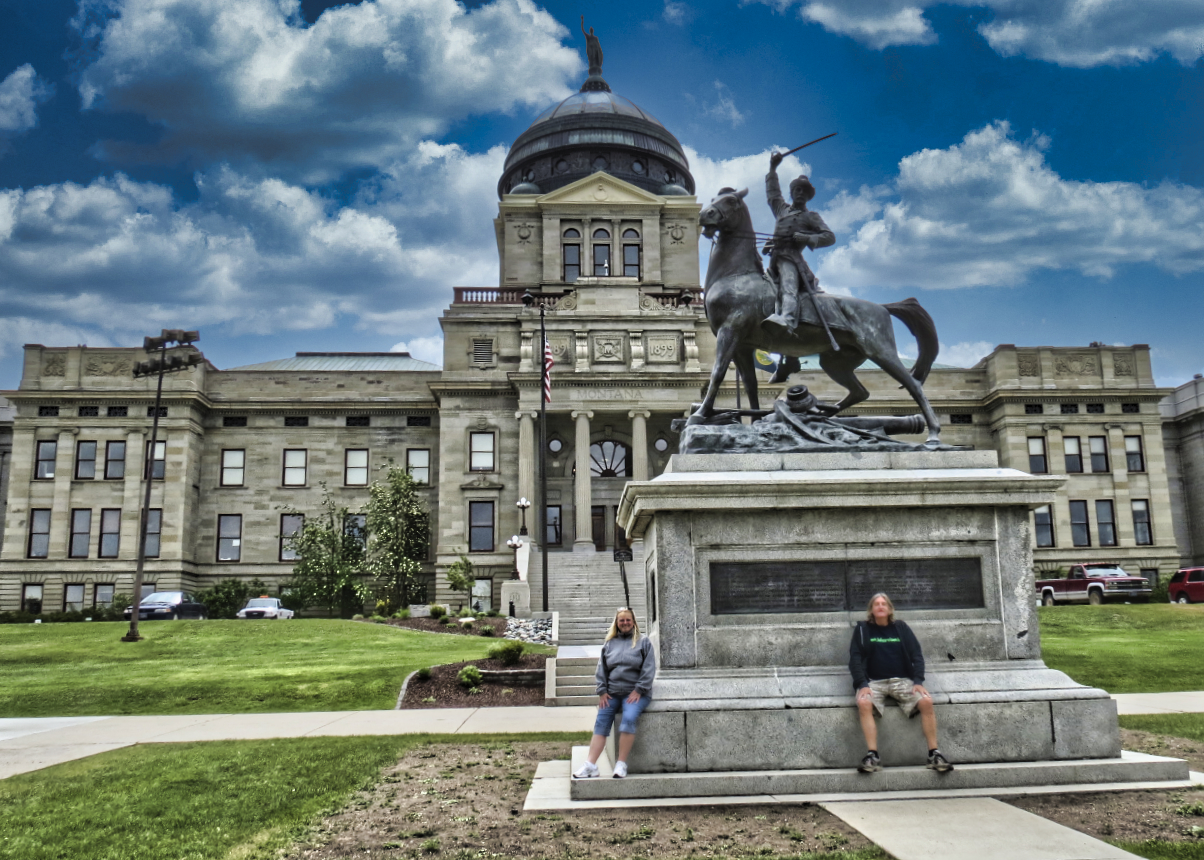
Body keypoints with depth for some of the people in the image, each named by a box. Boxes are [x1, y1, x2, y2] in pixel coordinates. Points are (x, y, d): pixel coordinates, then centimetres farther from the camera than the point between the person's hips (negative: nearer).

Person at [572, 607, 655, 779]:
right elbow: (601, 670, 14)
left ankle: (621, 764, -22)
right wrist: (602, 691, 3)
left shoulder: (643, 642, 5)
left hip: (635, 693, -4)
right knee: (601, 723, -12)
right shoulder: (609, 643, 14)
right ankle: (590, 764, -15)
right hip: (612, 693, 4)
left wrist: (638, 691, -9)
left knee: (628, 718, -28)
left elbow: (648, 669, -1)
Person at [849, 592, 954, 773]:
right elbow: (855, 658, 1)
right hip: (874, 681, -1)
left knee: (926, 701, -27)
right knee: (864, 704, -34)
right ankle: (872, 756, -33)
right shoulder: (863, 629, 9)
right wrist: (862, 684, -15)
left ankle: (934, 754, -18)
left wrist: (918, 681, -9)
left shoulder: (901, 627, 13)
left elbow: (916, 654, 8)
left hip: (903, 680, 2)